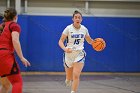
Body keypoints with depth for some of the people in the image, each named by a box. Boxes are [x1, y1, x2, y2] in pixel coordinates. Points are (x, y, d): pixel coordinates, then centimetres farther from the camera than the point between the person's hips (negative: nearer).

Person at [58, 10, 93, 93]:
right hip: (69, 54, -1)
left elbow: (89, 41, 16)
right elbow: (60, 41, -9)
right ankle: (68, 80, 47)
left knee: (76, 75, -18)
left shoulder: (84, 29, 0)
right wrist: (65, 48, -28)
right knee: (69, 79, 9)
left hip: (79, 54, 1)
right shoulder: (68, 28, -8)